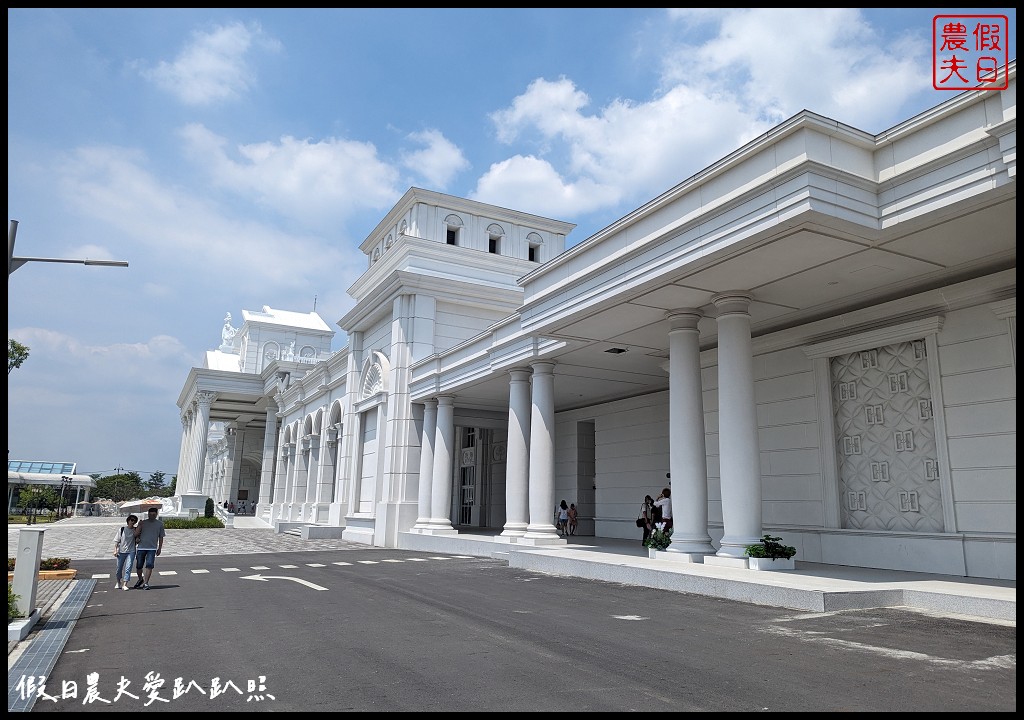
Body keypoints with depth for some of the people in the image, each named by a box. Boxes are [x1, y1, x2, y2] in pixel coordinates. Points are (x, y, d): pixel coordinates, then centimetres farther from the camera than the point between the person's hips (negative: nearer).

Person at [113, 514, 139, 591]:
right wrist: (115, 550, -4)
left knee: (128, 568, -11)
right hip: (121, 551, 1)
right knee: (119, 568, 11)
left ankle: (125, 584, -10)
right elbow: (116, 540, 4)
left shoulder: (135, 530, 4)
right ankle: (118, 582, 35)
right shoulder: (121, 529, 2)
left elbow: (136, 534, -18)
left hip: (131, 552, -1)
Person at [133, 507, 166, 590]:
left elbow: (161, 537, 11)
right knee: (139, 566, 6)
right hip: (141, 547, 1)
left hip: (152, 548, -1)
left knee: (149, 565, -11)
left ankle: (146, 583, -3)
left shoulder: (160, 524, 7)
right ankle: (140, 579, 32)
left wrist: (160, 548, 10)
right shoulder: (142, 523, 6)